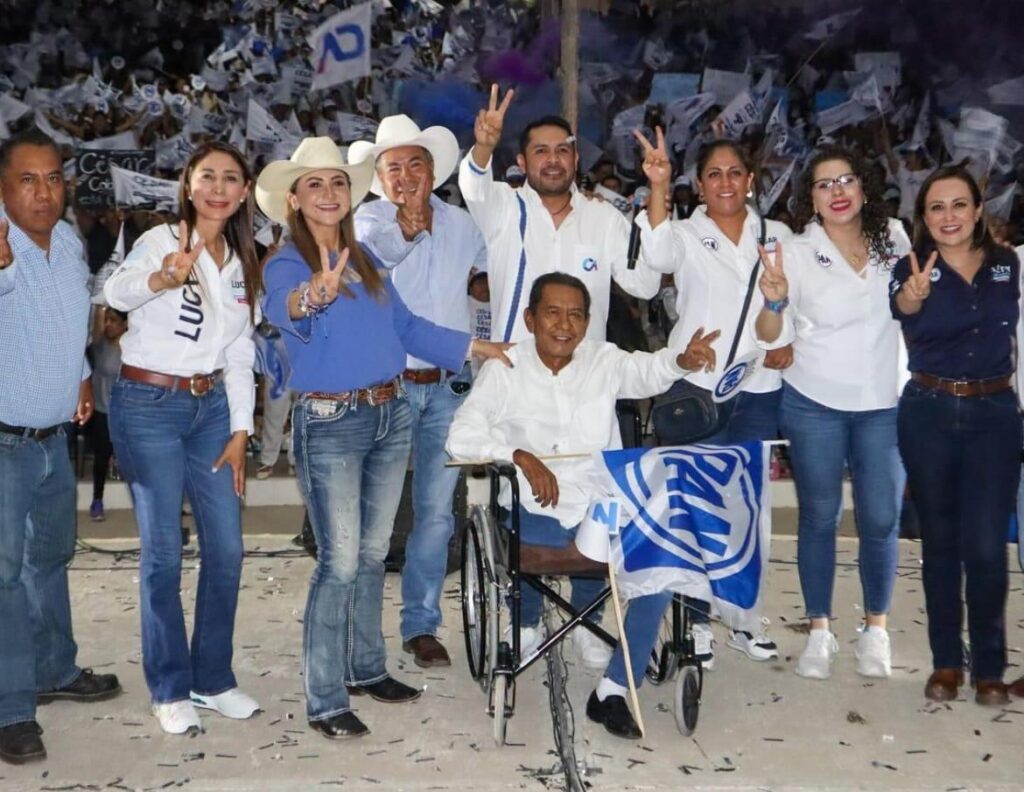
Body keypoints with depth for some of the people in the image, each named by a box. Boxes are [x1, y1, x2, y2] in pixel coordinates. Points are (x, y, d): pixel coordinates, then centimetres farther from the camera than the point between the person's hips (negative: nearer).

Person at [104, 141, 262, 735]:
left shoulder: (243, 263, 11)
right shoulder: (163, 240, -7)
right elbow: (115, 291, -28)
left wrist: (240, 431, 6)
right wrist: (162, 279, -48)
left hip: (213, 406, 6)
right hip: (150, 406, -6)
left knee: (227, 548, 5)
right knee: (164, 551, -2)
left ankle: (213, 679, 20)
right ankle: (170, 690, 11)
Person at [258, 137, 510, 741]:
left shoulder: (364, 258, 11)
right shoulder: (287, 263, -9)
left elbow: (406, 326, 20)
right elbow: (280, 306, -33)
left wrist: (474, 346, 19)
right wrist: (310, 298, -56)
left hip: (392, 413, 7)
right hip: (330, 424, -6)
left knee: (373, 554, 16)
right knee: (341, 563, -6)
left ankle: (367, 668, 31)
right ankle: (325, 701, 3)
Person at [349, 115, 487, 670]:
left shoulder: (461, 224, 6)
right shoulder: (369, 218, -6)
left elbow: (491, 271, 25)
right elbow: (369, 250, -29)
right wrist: (405, 232, -47)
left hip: (448, 387, 4)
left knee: (436, 513, 8)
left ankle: (421, 625, 19)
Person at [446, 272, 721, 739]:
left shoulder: (603, 361, 9)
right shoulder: (505, 369, 1)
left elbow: (646, 371, -9)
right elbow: (461, 437, -6)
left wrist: (682, 361, -32)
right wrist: (520, 455, -22)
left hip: (602, 509, 2)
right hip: (532, 515, -2)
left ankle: (612, 690, -6)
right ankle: (528, 621, 20)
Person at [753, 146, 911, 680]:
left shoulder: (894, 240, 3)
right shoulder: (796, 253, -4)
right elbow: (772, 336, -4)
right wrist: (775, 301, -24)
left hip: (884, 405, 2)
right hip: (814, 404, -1)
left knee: (881, 520, 2)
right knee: (819, 517, 5)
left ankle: (875, 628, 21)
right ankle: (819, 630, 17)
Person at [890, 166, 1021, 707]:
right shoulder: (912, 267, -5)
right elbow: (901, 307, -27)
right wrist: (914, 294, -49)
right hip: (929, 414, 0)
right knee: (940, 540, 9)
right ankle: (946, 661, 20)